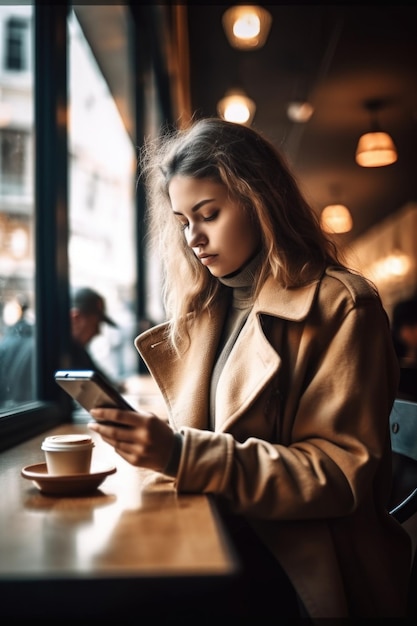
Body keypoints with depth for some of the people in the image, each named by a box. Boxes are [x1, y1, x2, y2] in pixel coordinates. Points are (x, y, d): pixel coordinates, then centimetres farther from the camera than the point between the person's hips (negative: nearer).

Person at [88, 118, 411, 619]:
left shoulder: (340, 307, -7)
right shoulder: (207, 308, 14)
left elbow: (341, 473, -13)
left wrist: (183, 455, -23)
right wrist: (153, 442, -5)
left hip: (300, 564, -6)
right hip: (216, 538, 6)